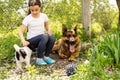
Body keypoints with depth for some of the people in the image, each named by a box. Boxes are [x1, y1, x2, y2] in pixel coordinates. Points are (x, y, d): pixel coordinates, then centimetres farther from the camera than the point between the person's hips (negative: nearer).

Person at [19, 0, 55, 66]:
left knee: (52, 37, -30)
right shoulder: (27, 19, -6)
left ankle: (46, 56, -10)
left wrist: (49, 33, -9)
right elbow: (21, 32, -6)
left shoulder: (44, 16, 3)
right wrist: (23, 41, -25)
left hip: (42, 40, 4)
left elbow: (47, 28, 14)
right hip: (31, 40, -3)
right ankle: (39, 59, -21)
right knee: (44, 36, -34)